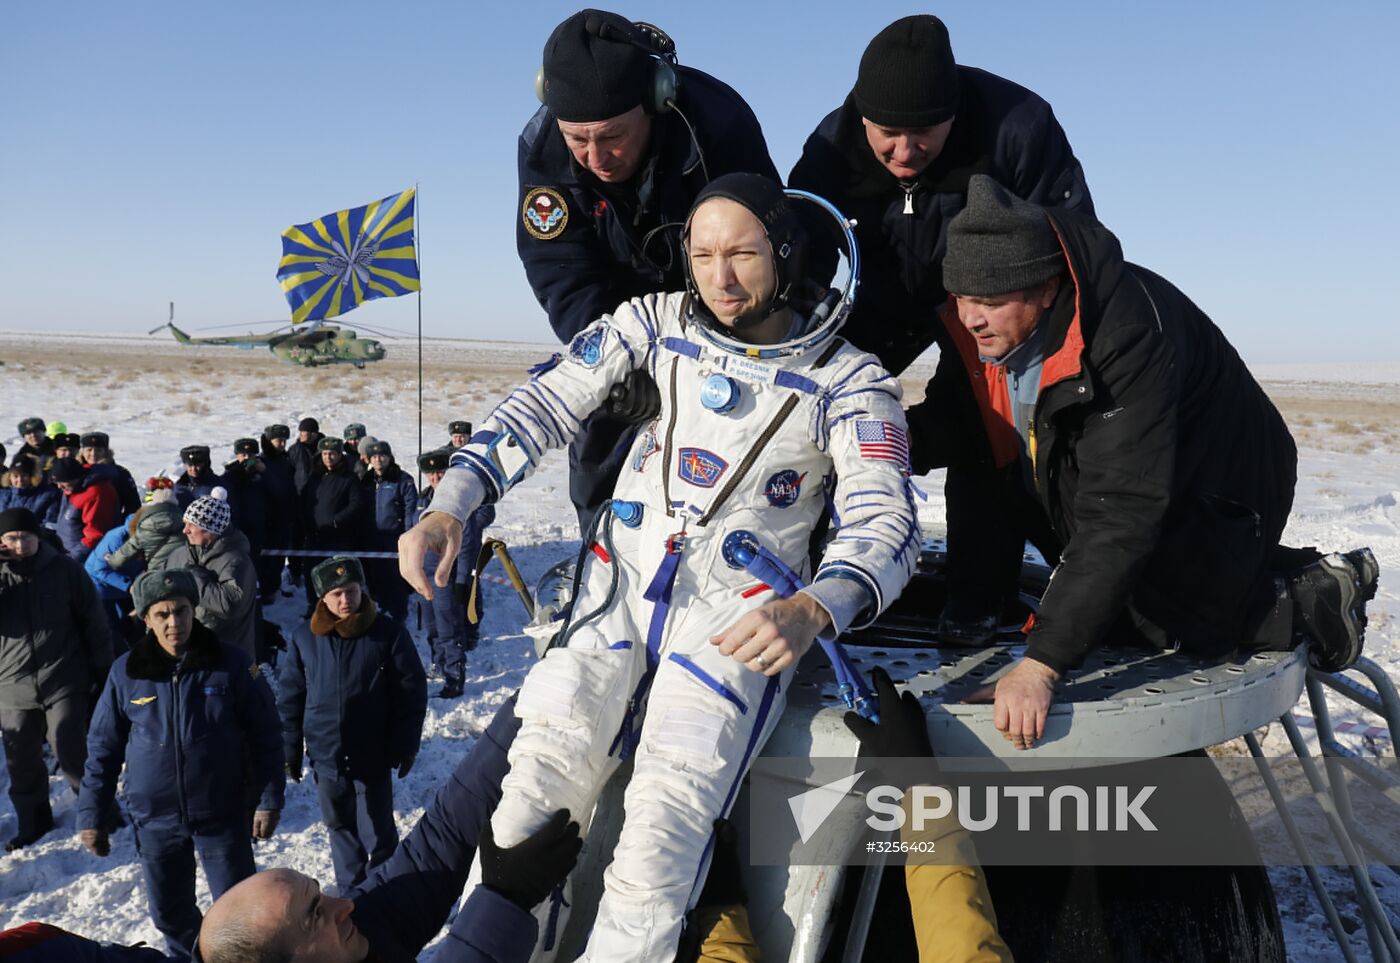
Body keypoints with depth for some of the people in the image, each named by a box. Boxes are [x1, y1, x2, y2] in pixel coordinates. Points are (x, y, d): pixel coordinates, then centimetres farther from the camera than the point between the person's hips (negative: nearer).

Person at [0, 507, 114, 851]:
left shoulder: (64, 569, -5)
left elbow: (93, 621, 0)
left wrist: (103, 669, 1)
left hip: (65, 680, -3)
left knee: (70, 753, -6)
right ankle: (33, 820, 31)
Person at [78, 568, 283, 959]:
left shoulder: (230, 663, -11)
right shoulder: (125, 673, -6)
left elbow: (265, 736, -6)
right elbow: (103, 748, 2)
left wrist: (269, 799, -10)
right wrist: (92, 815, 0)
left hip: (223, 813, -2)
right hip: (156, 818, 3)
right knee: (169, 912, 17)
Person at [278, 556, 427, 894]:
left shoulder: (388, 633, -9)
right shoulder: (305, 639, -1)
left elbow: (412, 693, -4)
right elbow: (290, 699, 7)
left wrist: (405, 747, -5)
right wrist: (290, 751, 6)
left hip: (373, 756, -3)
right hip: (325, 755, 3)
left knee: (377, 833, 3)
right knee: (340, 829, 17)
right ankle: (351, 892, 34)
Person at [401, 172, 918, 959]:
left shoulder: (849, 382, -2)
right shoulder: (658, 322, 5)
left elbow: (884, 523, -11)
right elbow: (545, 406, 3)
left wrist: (813, 610, -32)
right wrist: (451, 505, -12)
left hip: (736, 620, -2)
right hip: (618, 594, 3)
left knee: (662, 834, -21)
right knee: (537, 787, -16)